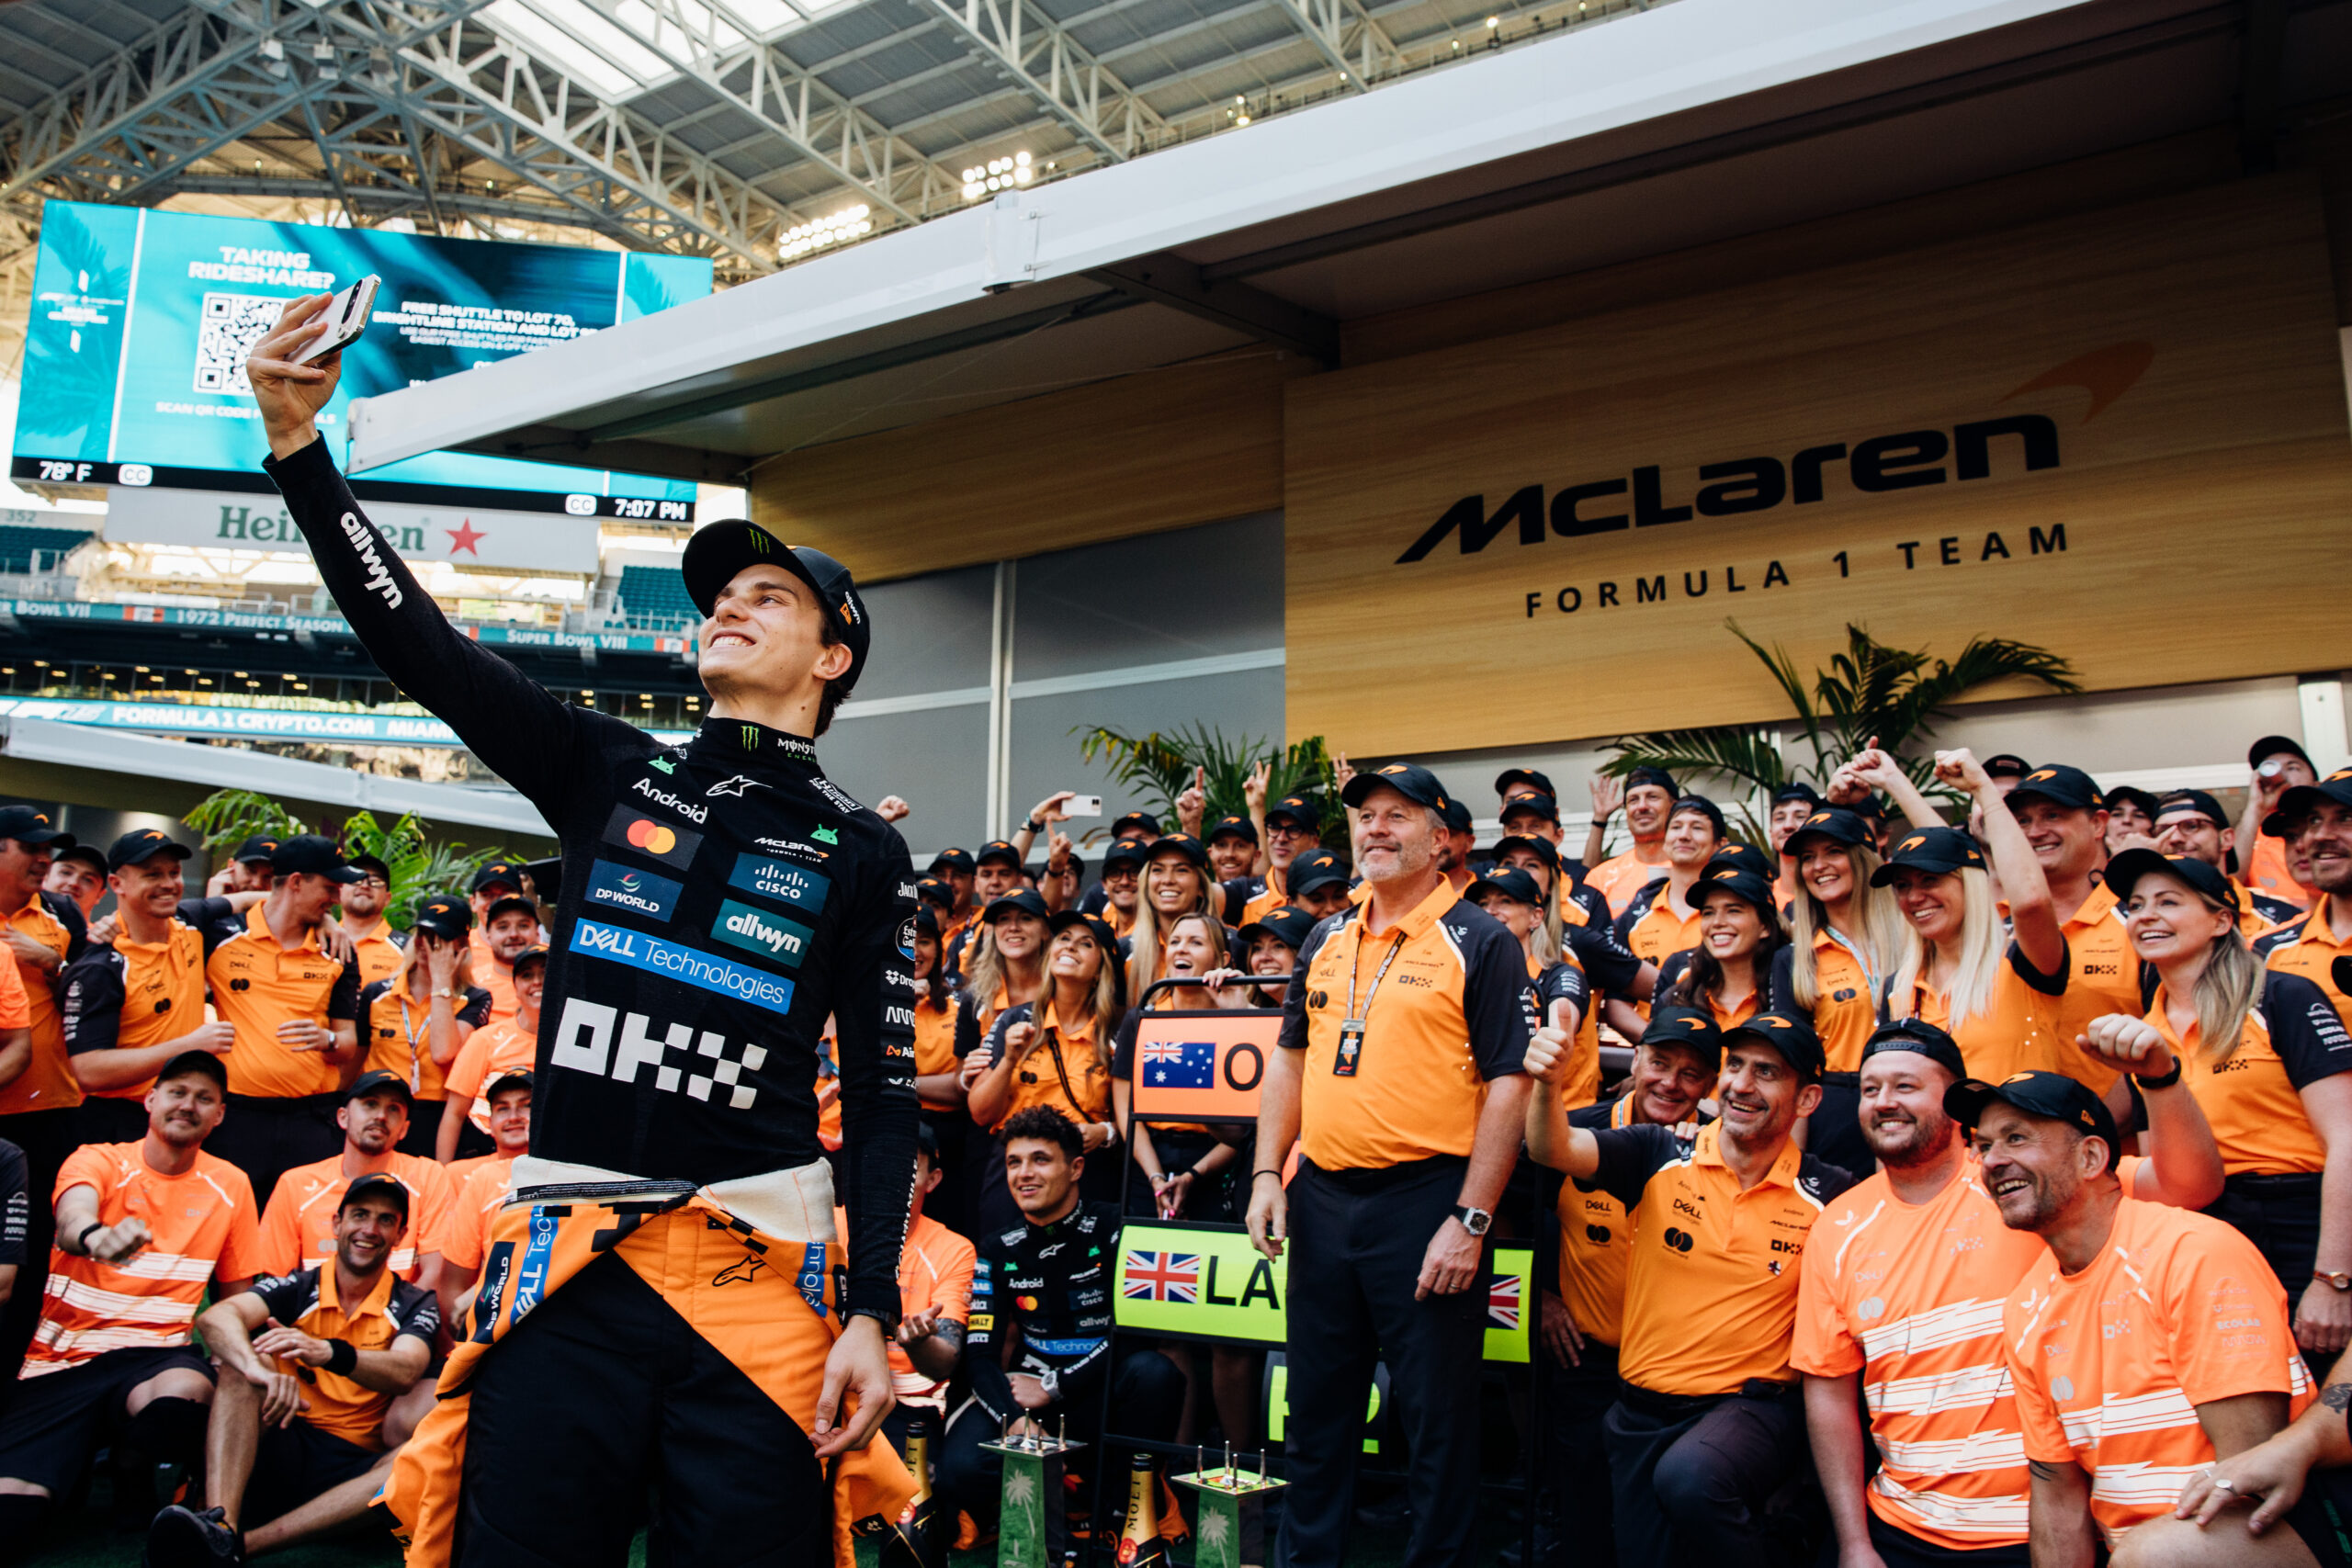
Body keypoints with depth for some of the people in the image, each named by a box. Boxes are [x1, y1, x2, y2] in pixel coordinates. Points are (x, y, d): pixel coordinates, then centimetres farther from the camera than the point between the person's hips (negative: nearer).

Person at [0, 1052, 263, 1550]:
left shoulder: (229, 1185, 9)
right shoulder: (98, 1160, 3)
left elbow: (237, 1296, 14)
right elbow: (73, 1213, -22)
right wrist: (95, 1234, -48)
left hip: (155, 1355, 3)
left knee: (184, 1395, -35)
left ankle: (133, 1471, -2)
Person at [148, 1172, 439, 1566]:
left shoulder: (414, 1305, 4)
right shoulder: (298, 1288, 5)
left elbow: (404, 1372, -17)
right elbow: (215, 1317, -15)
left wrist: (328, 1353, -37)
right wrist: (259, 1369, -37)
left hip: (352, 1469, -1)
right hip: (278, 1451, 1)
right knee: (245, 1364, -20)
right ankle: (218, 1523, -39)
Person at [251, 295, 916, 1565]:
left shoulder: (862, 852, 6)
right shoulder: (609, 773, 12)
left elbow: (883, 1099, 2)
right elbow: (415, 639, 4)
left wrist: (871, 1313, -6)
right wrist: (299, 444, -5)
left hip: (755, 1270, -1)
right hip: (564, 1264, 2)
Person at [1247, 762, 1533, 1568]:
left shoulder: (1481, 943, -6)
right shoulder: (1326, 940, 12)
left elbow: (1508, 1084, -10)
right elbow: (1290, 1061, 16)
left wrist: (1470, 1220, -15)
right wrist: (1268, 1174, 7)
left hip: (1425, 1199, -5)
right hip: (1320, 1197, 6)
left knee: (1437, 1418, 6)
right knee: (1317, 1405, 17)